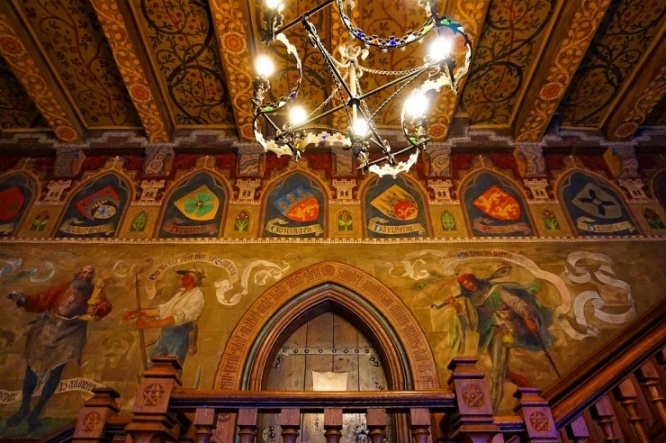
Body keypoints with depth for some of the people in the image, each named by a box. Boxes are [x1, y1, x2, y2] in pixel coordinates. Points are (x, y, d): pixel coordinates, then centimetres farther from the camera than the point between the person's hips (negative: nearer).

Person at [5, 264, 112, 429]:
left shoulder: (94, 291, 1)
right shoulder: (65, 287, 7)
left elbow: (105, 305, -18)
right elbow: (42, 300, 6)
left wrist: (96, 309, -39)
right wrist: (23, 299, -10)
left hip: (69, 334, -2)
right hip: (48, 329, 2)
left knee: (55, 373, 1)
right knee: (32, 367, 6)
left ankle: (36, 411, 19)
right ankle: (24, 408, 26)